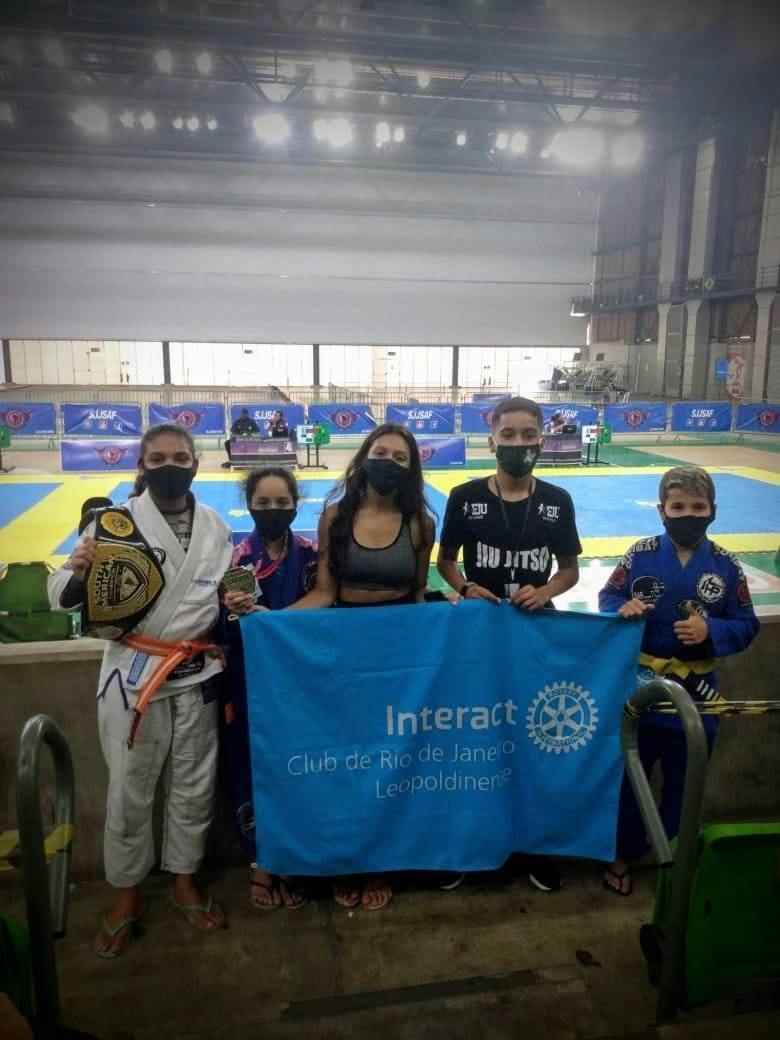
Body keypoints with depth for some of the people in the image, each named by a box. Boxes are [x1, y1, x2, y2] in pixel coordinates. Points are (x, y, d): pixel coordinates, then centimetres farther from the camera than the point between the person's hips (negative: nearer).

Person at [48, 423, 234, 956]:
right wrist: (77, 573, -30)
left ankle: (184, 881, 39)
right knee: (130, 791, 12)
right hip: (133, 673, -3)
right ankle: (128, 894, 35)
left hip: (197, 673, 3)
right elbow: (64, 599, -10)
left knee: (194, 787, 17)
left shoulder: (214, 526, 2)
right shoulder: (117, 521, -10)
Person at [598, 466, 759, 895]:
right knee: (628, 776, 14)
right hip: (638, 685, -1)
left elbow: (746, 626, -3)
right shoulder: (641, 554, -9)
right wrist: (622, 608, -25)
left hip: (695, 692, 1)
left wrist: (711, 630, -22)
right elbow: (607, 597, -3)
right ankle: (624, 852, 34)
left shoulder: (726, 566, -7)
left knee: (683, 784, 18)